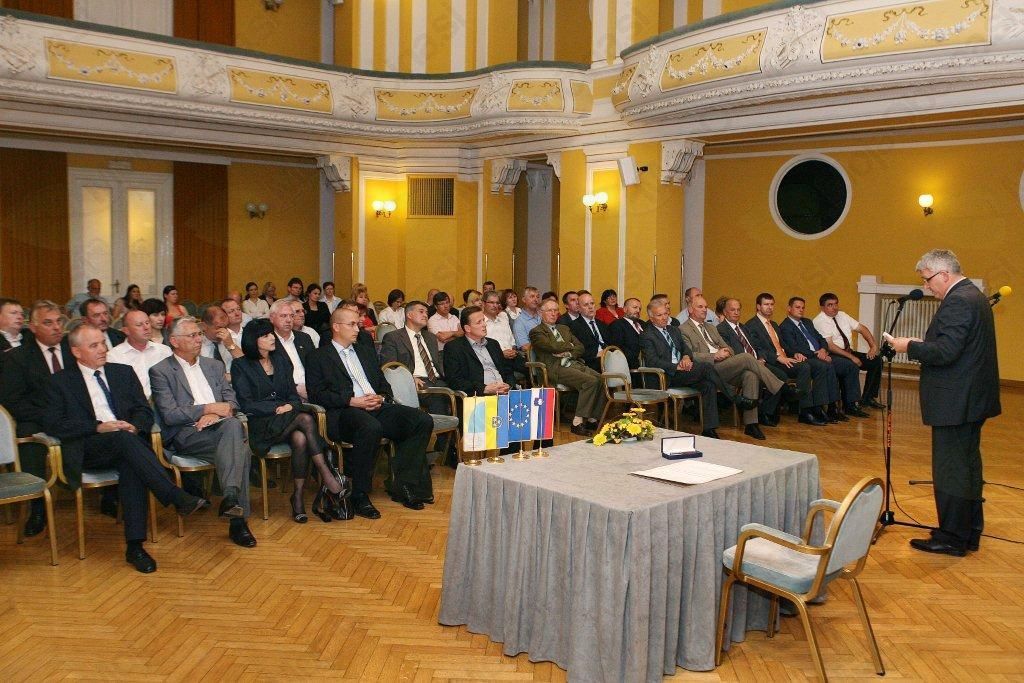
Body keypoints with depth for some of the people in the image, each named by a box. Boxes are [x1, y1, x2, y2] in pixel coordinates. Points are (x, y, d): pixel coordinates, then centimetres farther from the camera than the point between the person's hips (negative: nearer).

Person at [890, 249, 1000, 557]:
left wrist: (910, 346, -13)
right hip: (974, 398, 11)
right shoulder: (975, 295, 14)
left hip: (955, 402, -11)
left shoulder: (957, 302, -19)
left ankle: (952, 538, 6)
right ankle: (970, 533, 28)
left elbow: (945, 352, -26)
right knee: (968, 465, 17)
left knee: (950, 469, -2)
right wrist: (921, 345, 8)